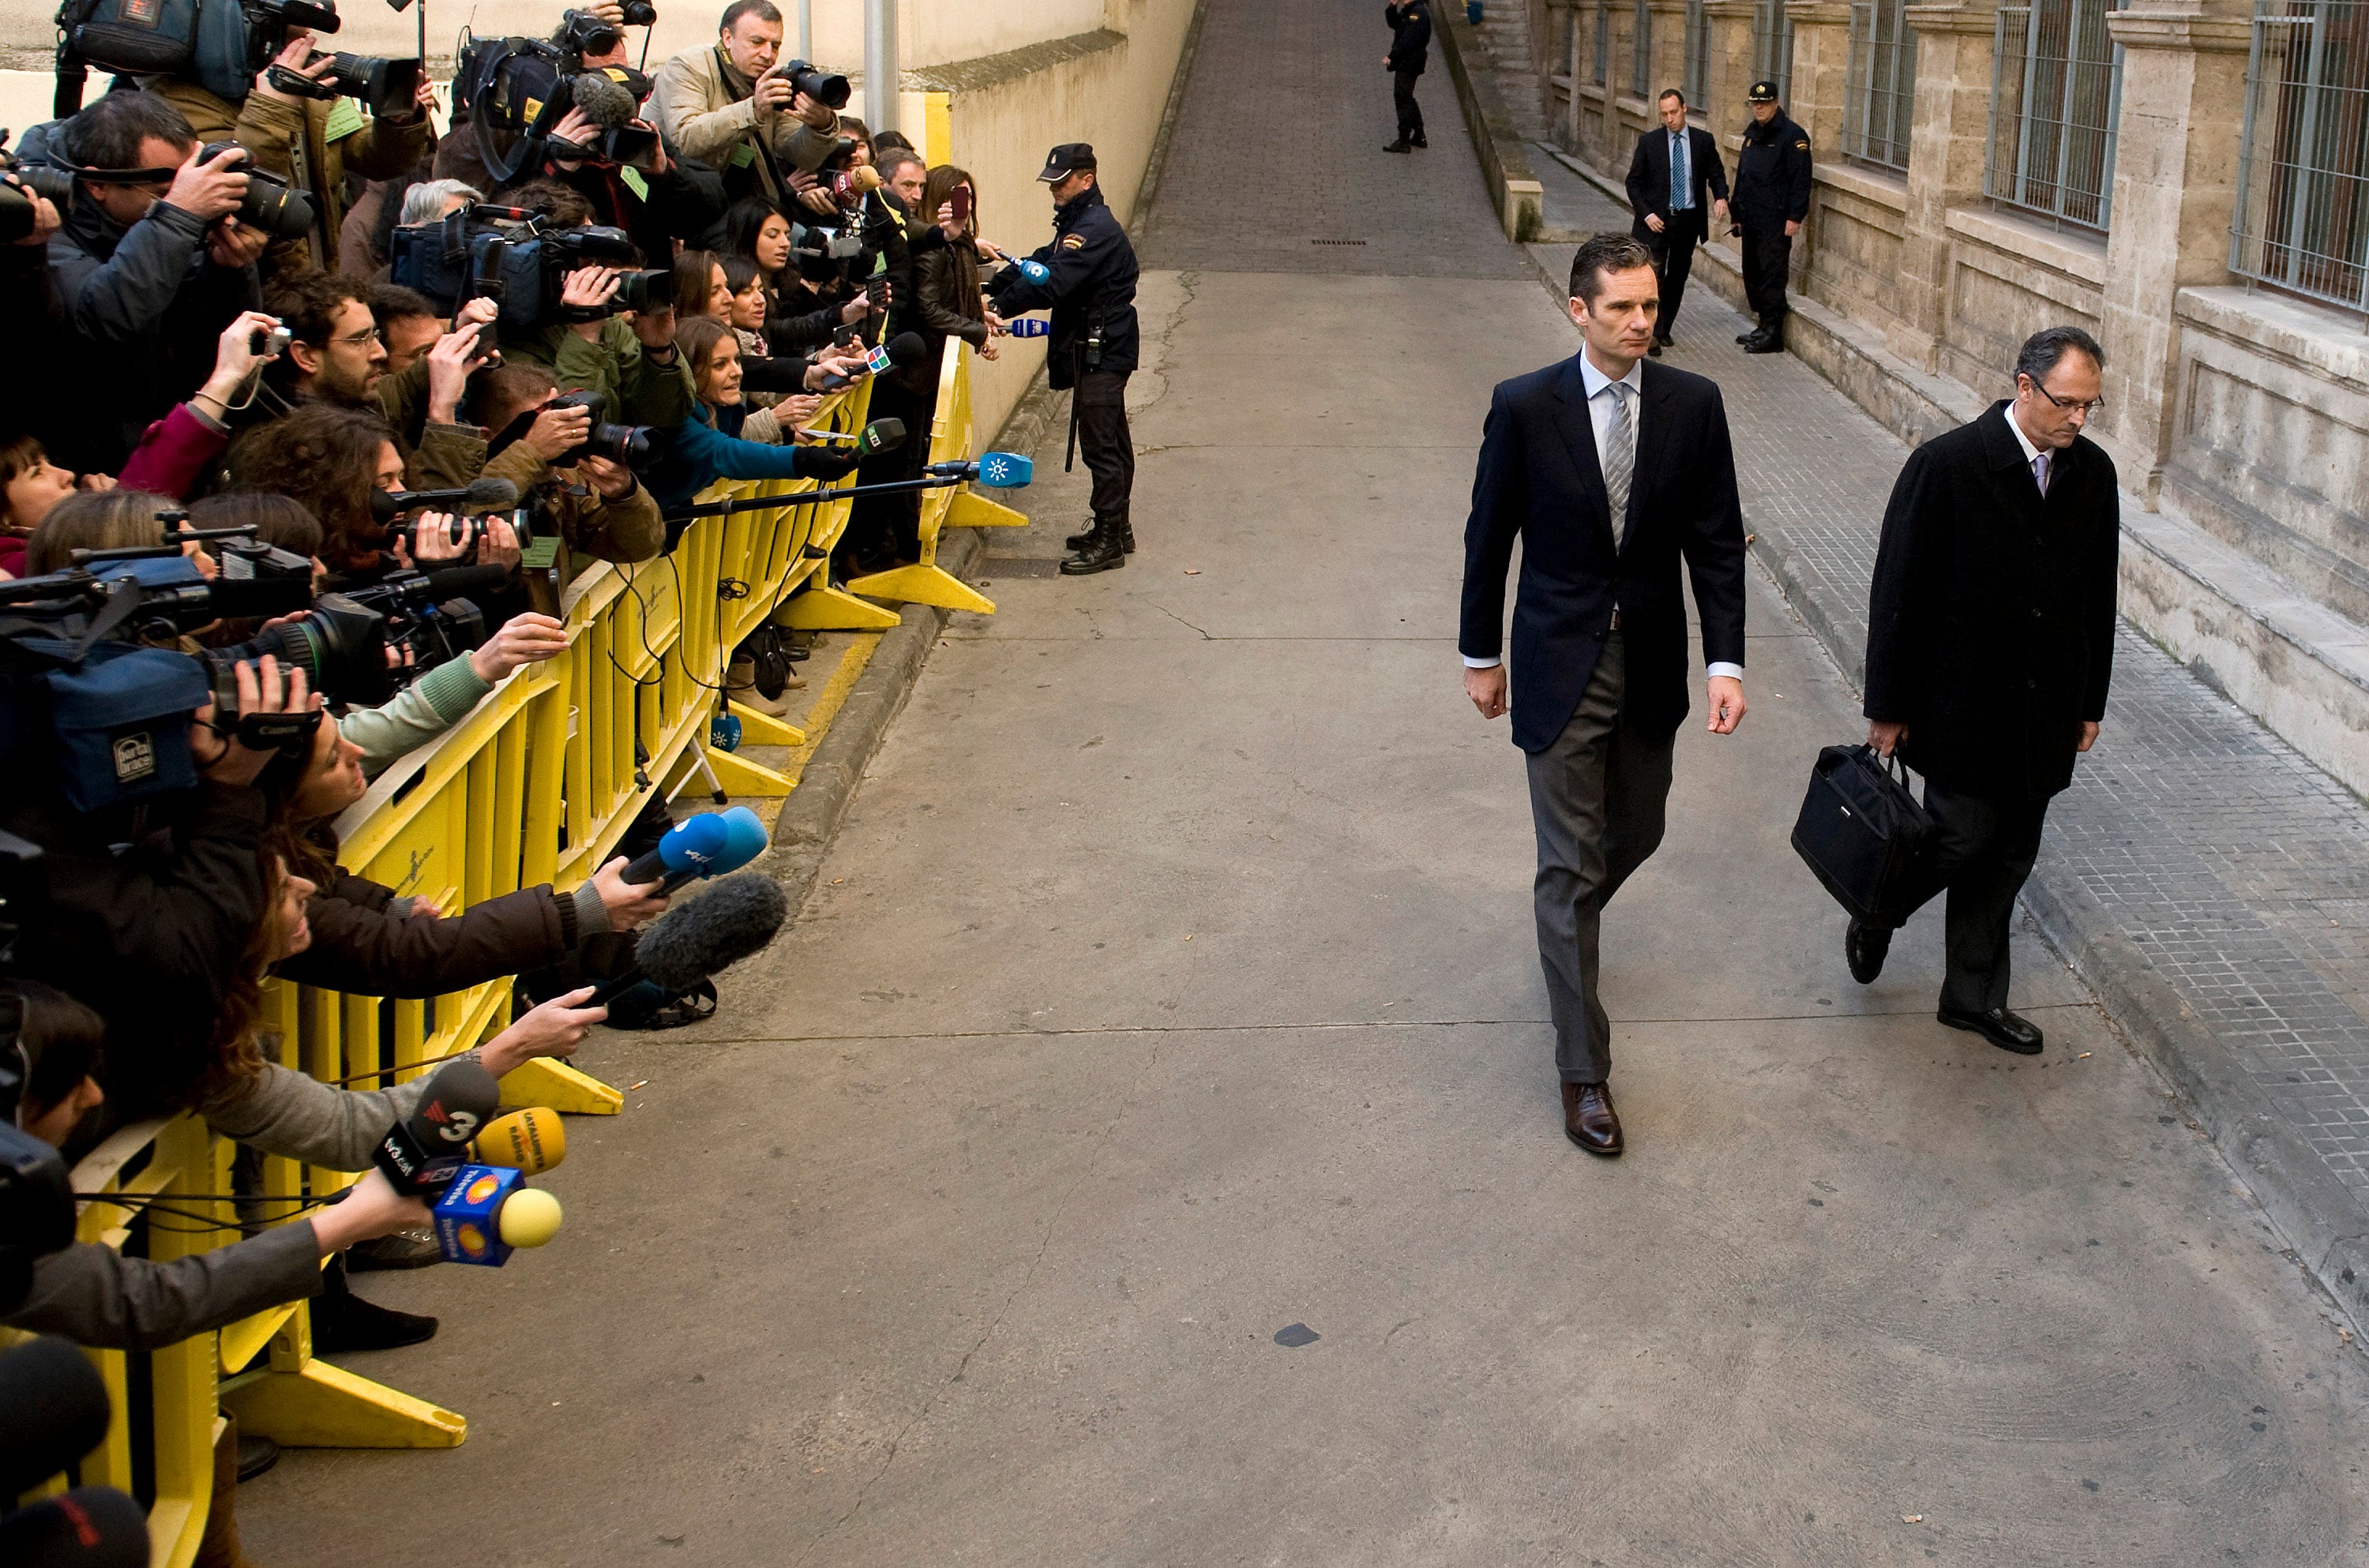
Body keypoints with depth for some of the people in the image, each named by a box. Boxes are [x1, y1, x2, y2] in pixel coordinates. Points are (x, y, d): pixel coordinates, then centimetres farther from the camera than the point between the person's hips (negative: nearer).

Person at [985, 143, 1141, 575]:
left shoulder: (1096, 228, -18)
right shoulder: (1077, 221, 16)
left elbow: (1052, 282, -27)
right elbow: (1040, 264, 12)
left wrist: (1000, 306, -27)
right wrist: (991, 288, 0)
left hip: (1101, 352, -11)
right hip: (1097, 349, 11)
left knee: (1100, 444, -8)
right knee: (1111, 442, 16)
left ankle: (1109, 542, -5)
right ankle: (1116, 528, 26)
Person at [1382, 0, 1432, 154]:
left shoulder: (1419, 13, -20)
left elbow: (1408, 41, -24)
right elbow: (1394, 23, 15)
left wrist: (1392, 57, -21)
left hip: (1410, 63, -10)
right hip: (1405, 62, 10)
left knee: (1403, 99, -8)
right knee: (1407, 98, 18)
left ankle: (1404, 142, -7)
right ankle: (1419, 137, 25)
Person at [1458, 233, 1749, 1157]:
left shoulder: (1693, 405, -5)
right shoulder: (1524, 407, -11)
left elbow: (1716, 542, -2)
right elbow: (1490, 537, -1)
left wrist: (1727, 662, -10)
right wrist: (1480, 655, 4)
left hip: (1652, 662, 3)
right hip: (1560, 665, -3)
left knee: (1635, 835, 19)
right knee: (1570, 865, -1)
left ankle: (1569, 927, 53)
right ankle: (1583, 1073, 6)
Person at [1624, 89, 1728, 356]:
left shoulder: (1704, 141, 3)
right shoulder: (1649, 142, -1)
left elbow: (1716, 174, 9)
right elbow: (1633, 182, 2)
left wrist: (1721, 197, -13)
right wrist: (1646, 214, -10)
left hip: (1688, 221, 2)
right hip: (1656, 220, -2)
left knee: (1677, 278, 10)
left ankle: (1664, 330, 22)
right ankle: (1653, 335, -11)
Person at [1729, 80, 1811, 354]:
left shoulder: (1792, 135, -10)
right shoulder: (1752, 134, 16)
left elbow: (1800, 179, -14)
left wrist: (1795, 217, -18)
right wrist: (1738, 213, 21)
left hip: (1776, 223, -9)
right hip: (1751, 220, 9)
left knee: (1772, 276, -7)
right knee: (1753, 274, 12)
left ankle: (1773, 334, -3)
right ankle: (1764, 327, 23)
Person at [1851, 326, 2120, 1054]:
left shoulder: (2093, 474, 1)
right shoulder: (1947, 465, -15)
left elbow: (2098, 598, 11)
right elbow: (1898, 592, -12)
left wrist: (2090, 703, 12)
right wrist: (1888, 708, -10)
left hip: (2044, 714, 5)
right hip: (1962, 711, -5)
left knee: (2009, 859, 12)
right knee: (1963, 838, -1)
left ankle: (1975, 996, 27)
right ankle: (1877, 913, 30)